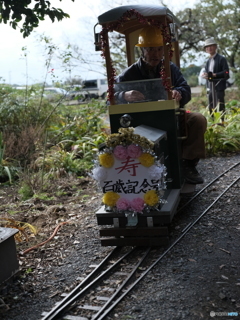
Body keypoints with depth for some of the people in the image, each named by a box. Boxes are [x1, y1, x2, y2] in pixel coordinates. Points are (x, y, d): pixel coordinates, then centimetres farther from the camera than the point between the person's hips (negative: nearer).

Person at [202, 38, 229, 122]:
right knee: (211, 108, 9)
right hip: (211, 87, 7)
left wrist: (214, 75, -24)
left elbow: (226, 73, -12)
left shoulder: (221, 59, -4)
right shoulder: (208, 61, 17)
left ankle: (222, 121, -2)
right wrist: (205, 75, -3)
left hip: (219, 87, -7)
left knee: (220, 107, -7)